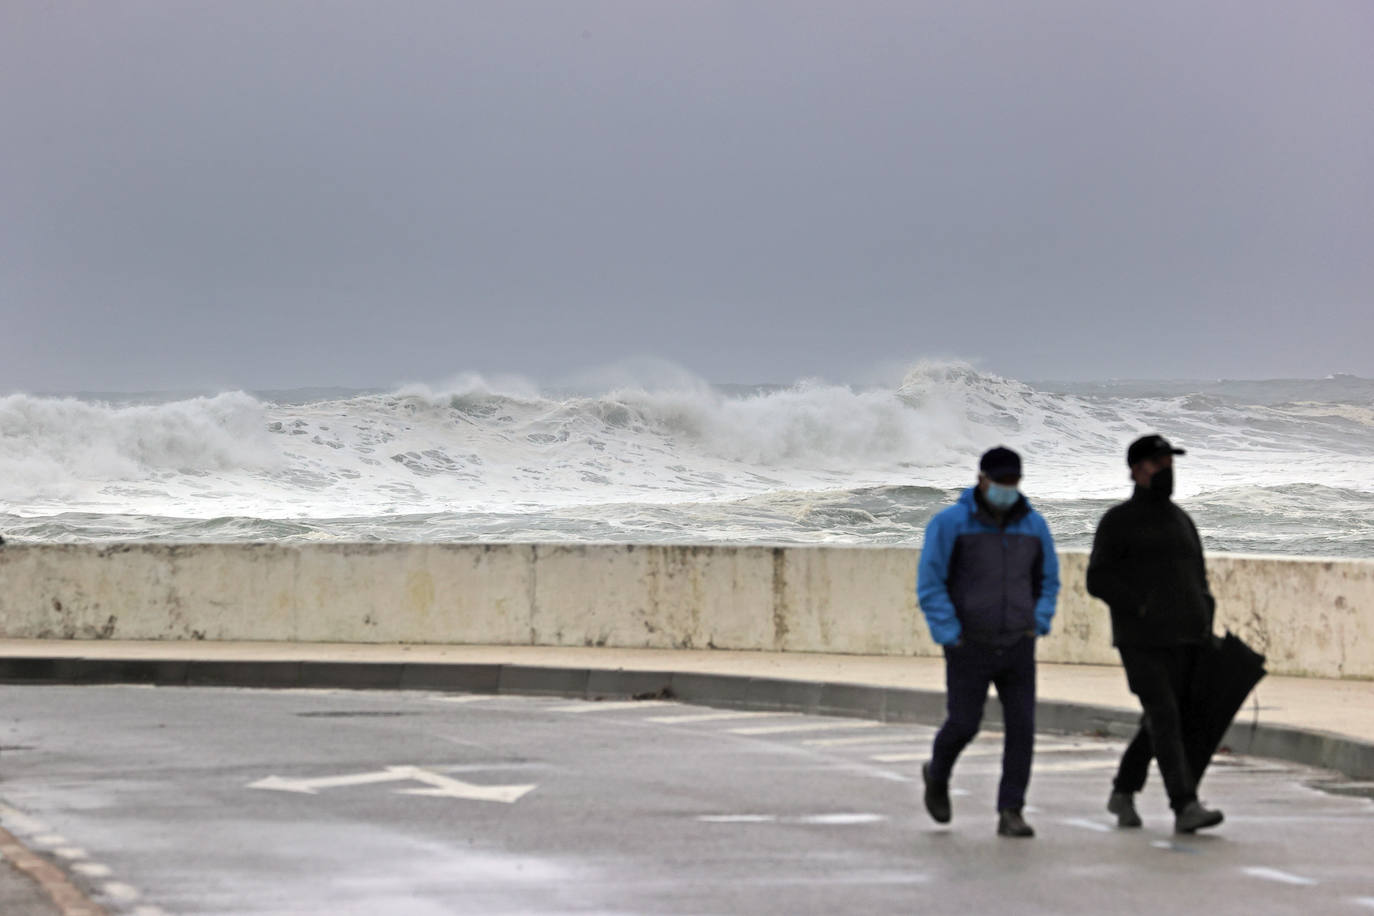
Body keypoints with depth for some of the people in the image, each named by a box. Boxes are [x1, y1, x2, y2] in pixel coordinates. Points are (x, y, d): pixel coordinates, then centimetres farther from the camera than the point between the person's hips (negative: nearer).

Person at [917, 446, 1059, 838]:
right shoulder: (950, 523, -10)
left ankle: (1011, 813, -2)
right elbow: (930, 585, -9)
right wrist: (950, 635, -14)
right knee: (963, 724, 0)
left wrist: (1038, 625, 3)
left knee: (1021, 728, -7)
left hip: (1017, 646, 3)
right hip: (969, 648, -3)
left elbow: (1048, 580, 16)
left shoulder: (1033, 525, 2)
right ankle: (937, 775, 32)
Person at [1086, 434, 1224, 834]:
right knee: (1165, 719, -15)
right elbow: (1098, 581, -7)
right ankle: (1185, 808, -20)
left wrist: (1205, 627, 8)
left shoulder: (1181, 521, 17)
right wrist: (1145, 608, -16)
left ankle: (1123, 793, 28)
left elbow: (1198, 581, 22)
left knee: (1161, 722, 10)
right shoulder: (1117, 522, -1)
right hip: (1142, 641, -6)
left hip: (1185, 641, 6)